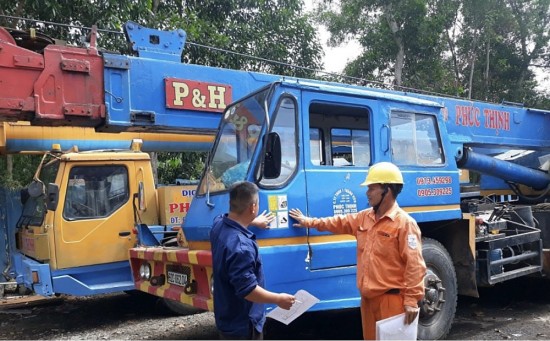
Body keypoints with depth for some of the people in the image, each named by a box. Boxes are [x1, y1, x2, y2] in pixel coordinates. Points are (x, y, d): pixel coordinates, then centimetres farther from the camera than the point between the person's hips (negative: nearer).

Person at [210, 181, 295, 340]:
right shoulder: (241, 246, -34)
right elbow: (247, 290, -31)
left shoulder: (219, 225, -4)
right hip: (242, 324, -9)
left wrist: (253, 222, 35)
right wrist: (279, 299, -17)